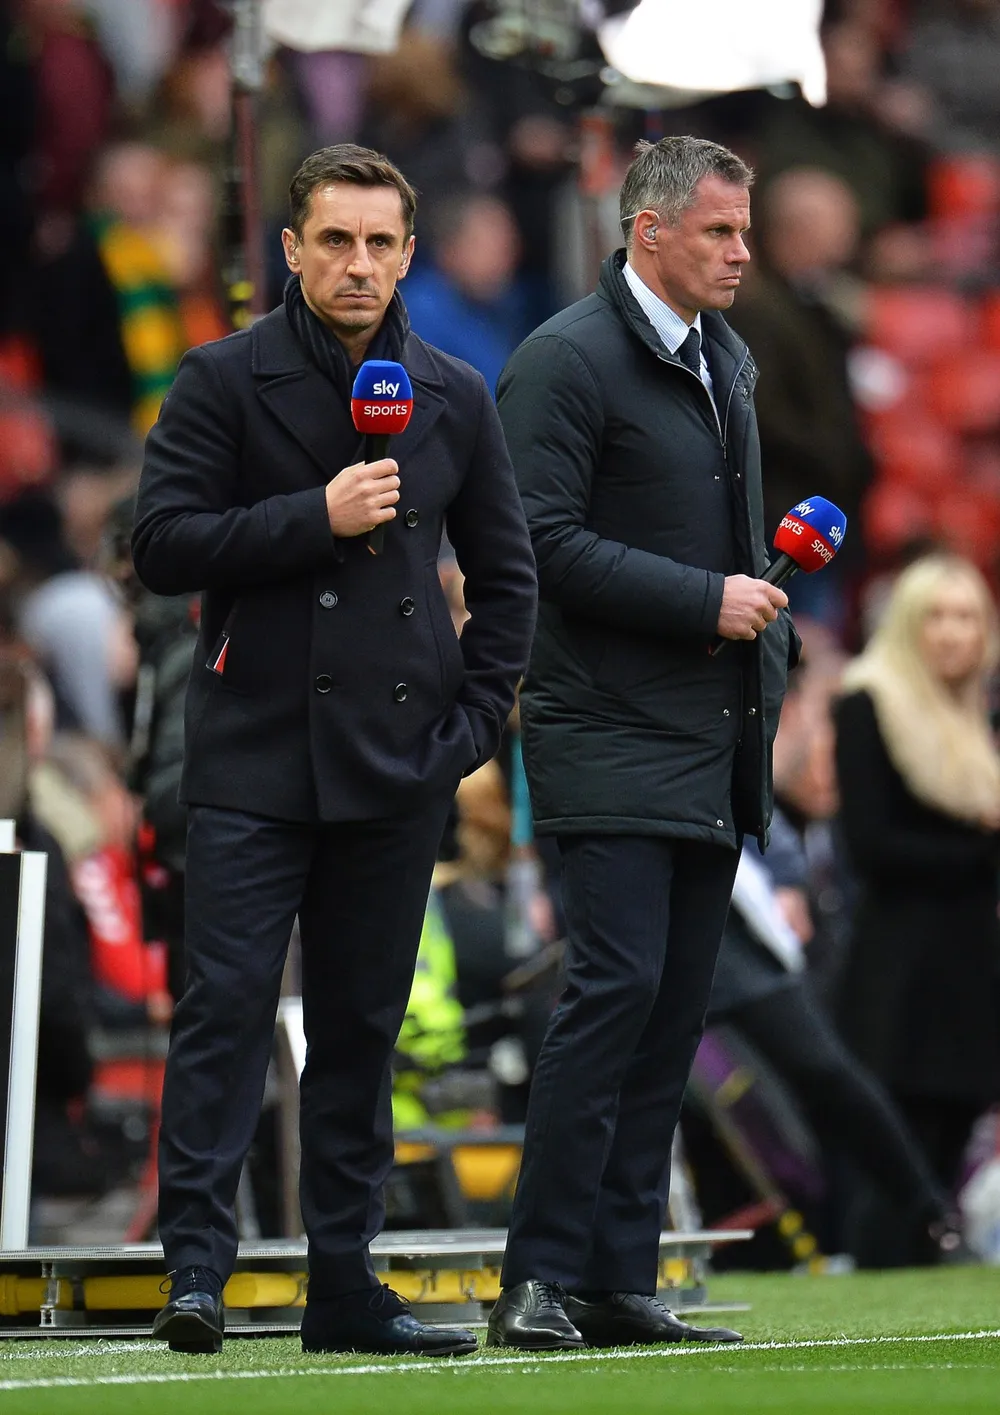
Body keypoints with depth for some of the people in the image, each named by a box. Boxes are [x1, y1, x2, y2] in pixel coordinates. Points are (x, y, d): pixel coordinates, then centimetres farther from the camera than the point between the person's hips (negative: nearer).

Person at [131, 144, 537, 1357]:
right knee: (226, 1003, -11)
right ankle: (195, 1266, -12)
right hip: (254, 754, -4)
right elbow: (162, 546, -8)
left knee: (363, 1022, 7)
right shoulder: (225, 382, -1)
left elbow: (504, 573, 18)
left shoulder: (453, 398, 10)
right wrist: (317, 518, -16)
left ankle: (344, 1281, 11)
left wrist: (475, 717, 7)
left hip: (396, 761, 4)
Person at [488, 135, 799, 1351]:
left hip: (712, 748, 8)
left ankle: (622, 1280, 7)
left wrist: (766, 607, 12)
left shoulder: (726, 359, 18)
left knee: (676, 1006, 5)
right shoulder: (567, 361, -9)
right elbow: (547, 543, -16)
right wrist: (706, 601, -16)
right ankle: (539, 1280, -10)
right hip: (611, 738, -8)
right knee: (619, 985, -15)